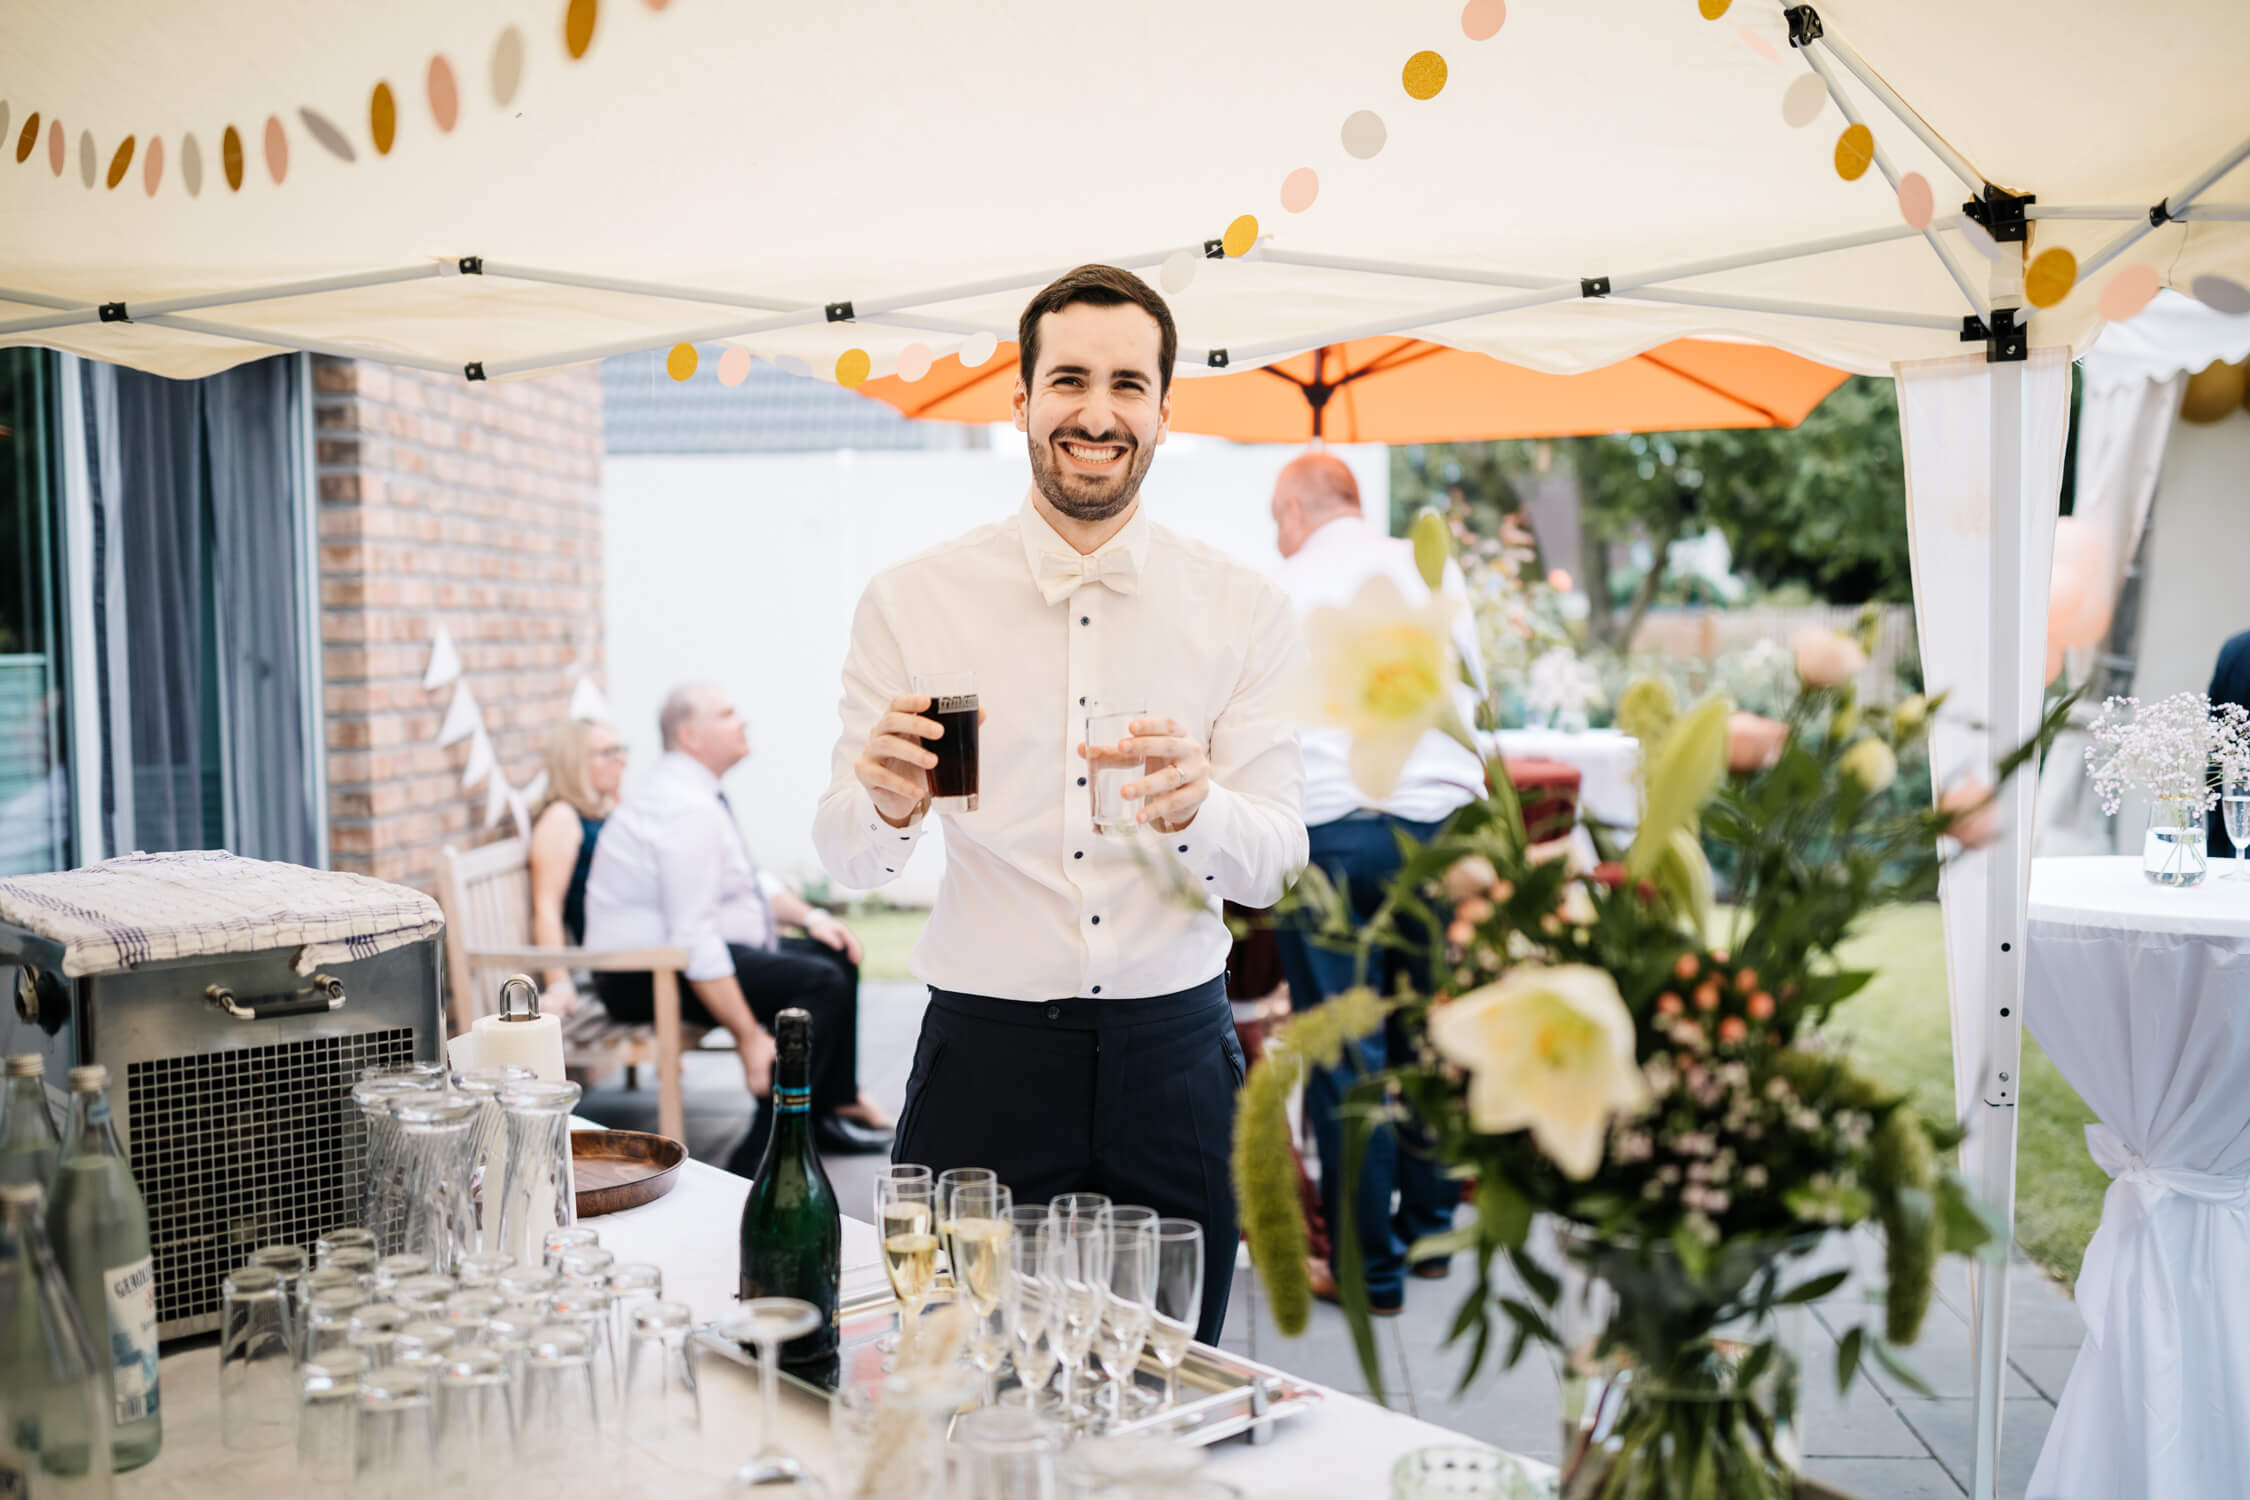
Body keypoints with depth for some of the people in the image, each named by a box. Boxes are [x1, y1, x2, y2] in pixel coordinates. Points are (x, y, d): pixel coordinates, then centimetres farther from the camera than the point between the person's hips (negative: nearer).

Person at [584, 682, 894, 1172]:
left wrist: (809, 916, 5)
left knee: (837, 954, 12)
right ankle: (759, 1159, -22)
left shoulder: (699, 791, 12)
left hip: (690, 946, 11)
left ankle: (835, 1106, 21)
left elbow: (751, 880, 22)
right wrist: (748, 1037, -27)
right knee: (822, 983, -24)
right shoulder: (687, 809, -22)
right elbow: (694, 941, -28)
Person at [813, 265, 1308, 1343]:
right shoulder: (912, 602, -1)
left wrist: (1193, 807, -24)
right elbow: (845, 862, 0)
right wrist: (886, 800, -23)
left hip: (1174, 1060, 1)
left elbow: (1275, 864, -3)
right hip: (983, 1056, -1)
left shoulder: (1240, 609, 2)